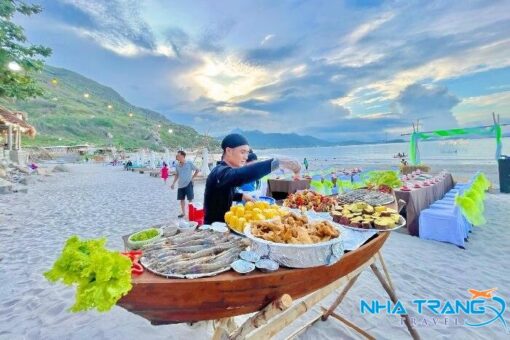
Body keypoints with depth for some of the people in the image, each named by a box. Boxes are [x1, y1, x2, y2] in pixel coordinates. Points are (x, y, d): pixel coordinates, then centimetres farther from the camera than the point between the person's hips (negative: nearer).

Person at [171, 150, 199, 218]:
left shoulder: (189, 163, -8)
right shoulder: (177, 165, 3)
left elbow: (197, 170, 0)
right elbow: (176, 175, 14)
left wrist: (192, 178, -4)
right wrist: (173, 183, 8)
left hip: (188, 184, -4)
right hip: (180, 185, 5)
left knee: (190, 199, 0)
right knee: (181, 199, 11)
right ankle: (183, 213, 24)